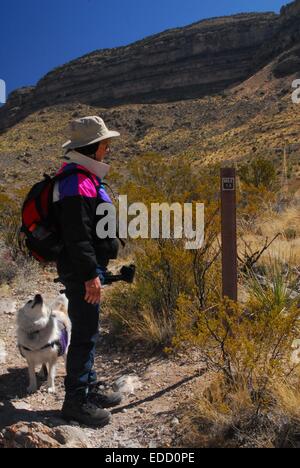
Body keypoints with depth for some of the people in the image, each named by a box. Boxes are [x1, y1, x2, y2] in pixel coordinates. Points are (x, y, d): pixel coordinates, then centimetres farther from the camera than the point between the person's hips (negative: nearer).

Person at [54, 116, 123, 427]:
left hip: (86, 269, 11)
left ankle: (89, 389, 32)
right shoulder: (77, 183, -19)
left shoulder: (86, 178, 15)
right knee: (85, 334, -2)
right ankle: (75, 401, 12)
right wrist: (90, 275, -23)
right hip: (81, 272, -11)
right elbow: (78, 235, -24)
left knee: (87, 331, 18)